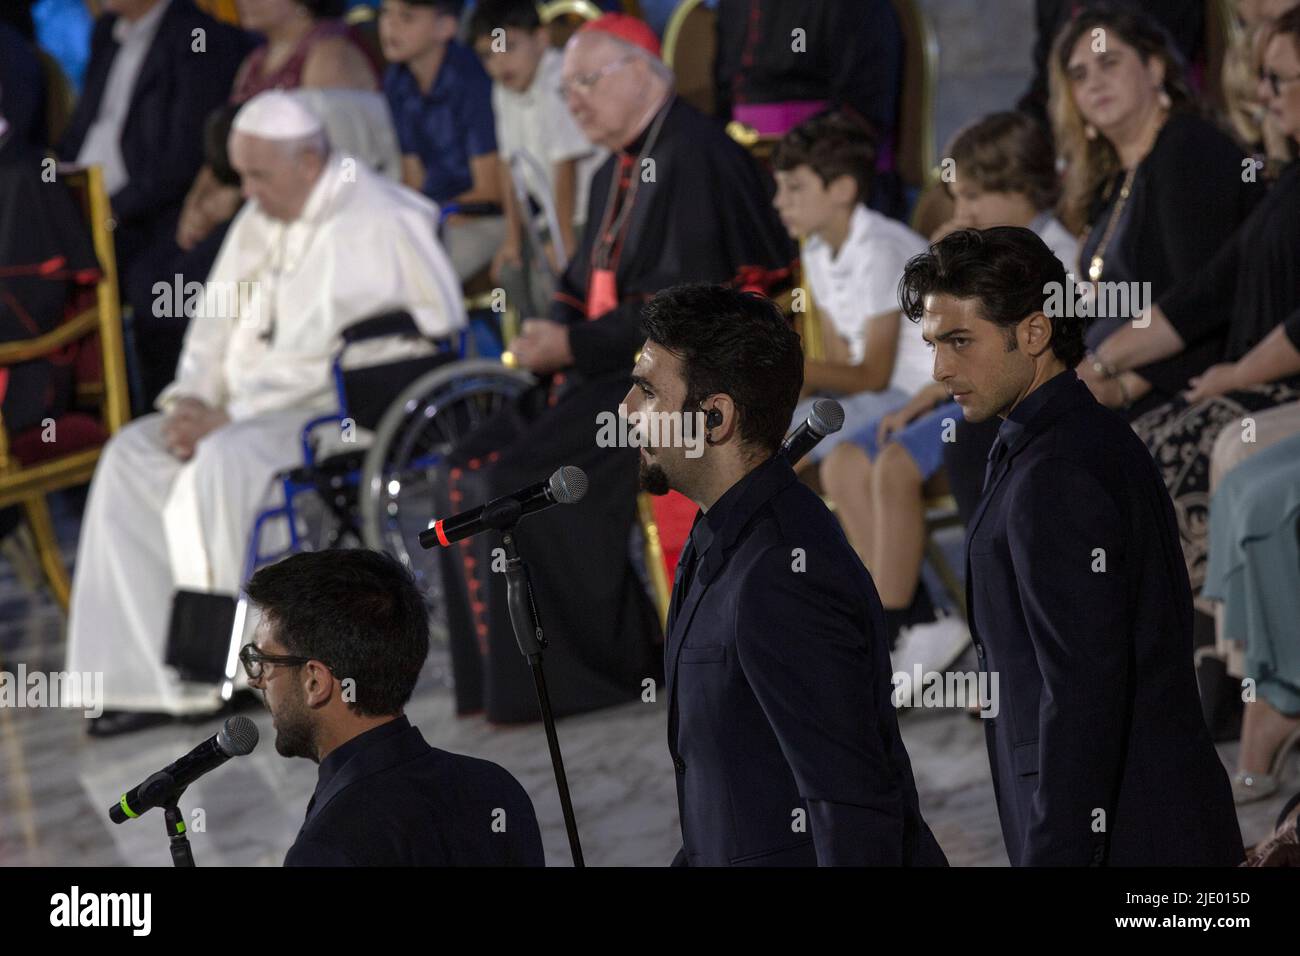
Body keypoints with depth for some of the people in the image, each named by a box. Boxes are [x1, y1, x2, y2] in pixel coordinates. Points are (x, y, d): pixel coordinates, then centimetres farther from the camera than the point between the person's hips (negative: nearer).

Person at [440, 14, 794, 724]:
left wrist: (575, 346, -17)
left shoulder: (694, 158, -14)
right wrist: (551, 337, 1)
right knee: (475, 467, -3)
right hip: (611, 372, 10)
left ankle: (587, 669, -11)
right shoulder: (617, 172, 18)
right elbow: (586, 290, 24)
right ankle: (507, 671, -2)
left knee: (521, 478, -22)